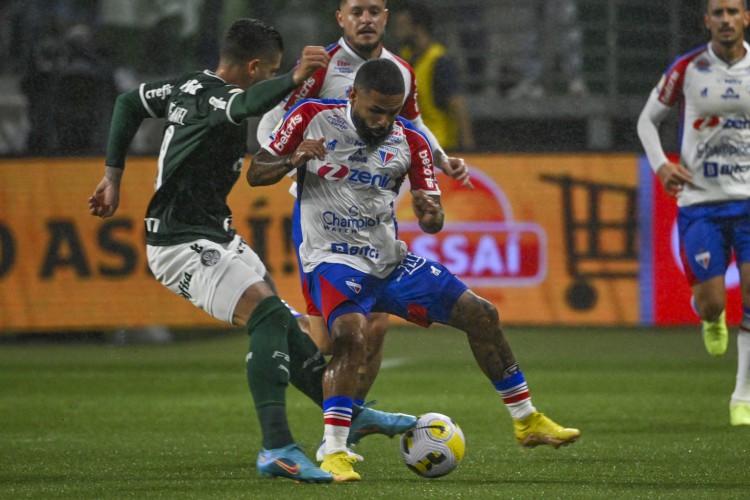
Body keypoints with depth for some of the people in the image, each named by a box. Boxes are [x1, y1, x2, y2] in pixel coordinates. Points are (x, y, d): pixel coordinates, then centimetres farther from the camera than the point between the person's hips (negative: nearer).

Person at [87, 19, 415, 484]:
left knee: (280, 323, 13)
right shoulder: (214, 97, -22)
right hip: (182, 247, -11)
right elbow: (246, 104, -47)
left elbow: (129, 103, 22)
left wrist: (113, 177, 24)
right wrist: (294, 79, -64)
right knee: (268, 313, -24)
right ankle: (277, 449, -29)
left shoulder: (190, 85, 8)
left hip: (217, 235, 11)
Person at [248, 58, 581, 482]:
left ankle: (527, 421, 20)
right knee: (351, 335, -34)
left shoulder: (410, 142, 2)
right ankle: (334, 454, -31)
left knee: (481, 315, 4)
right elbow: (256, 174, -1)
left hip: (391, 260, 5)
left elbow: (434, 222, 5)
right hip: (333, 259, -5)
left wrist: (431, 213, -21)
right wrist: (292, 160, -22)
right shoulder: (312, 118, -5)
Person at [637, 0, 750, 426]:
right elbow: (648, 120, 9)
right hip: (699, 200, -1)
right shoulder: (687, 69, -2)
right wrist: (660, 164, -7)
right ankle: (713, 321, 34)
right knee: (710, 302, -7)